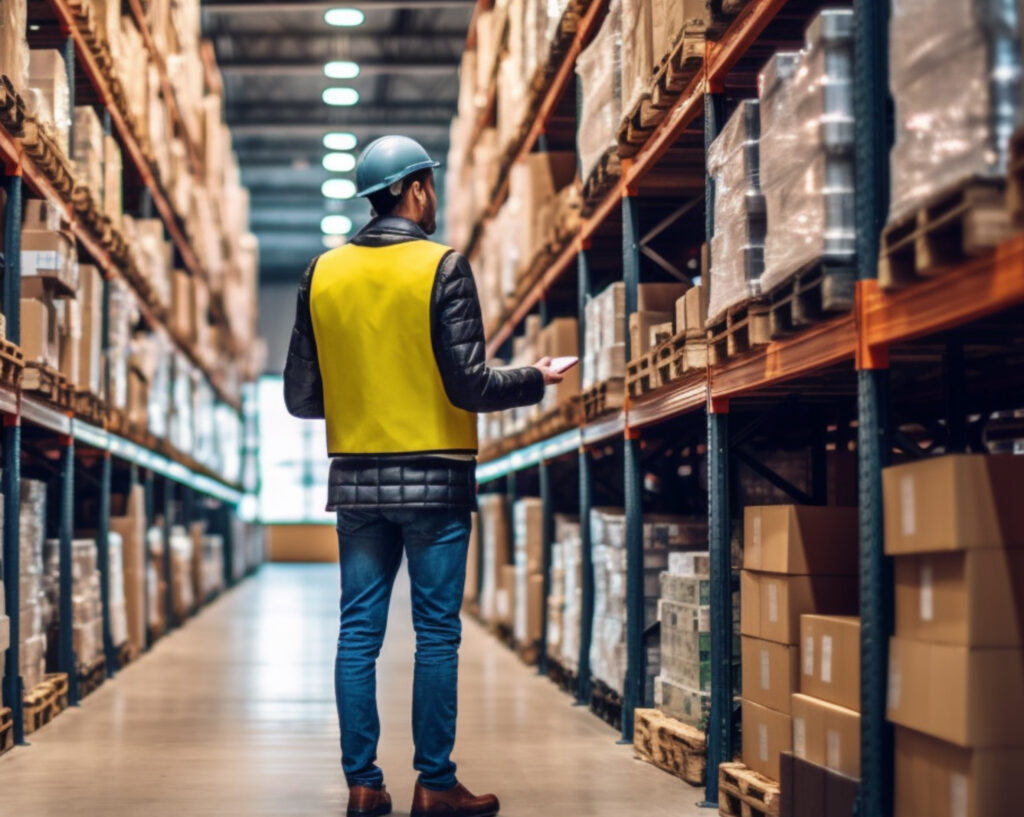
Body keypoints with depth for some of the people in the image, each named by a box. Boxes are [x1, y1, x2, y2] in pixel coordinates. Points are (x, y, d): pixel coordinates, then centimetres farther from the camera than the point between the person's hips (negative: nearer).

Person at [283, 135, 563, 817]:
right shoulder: (443, 267, -8)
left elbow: (301, 397, 5)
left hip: (356, 479, 4)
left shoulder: (323, 273, 5)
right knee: (437, 634, 3)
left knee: (359, 632, 8)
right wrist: (536, 380, 4)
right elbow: (470, 387, -13)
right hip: (434, 478, -4)